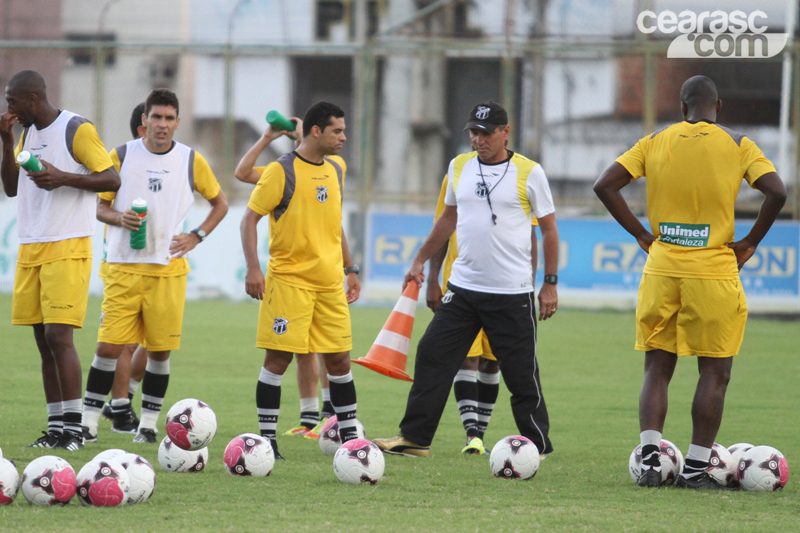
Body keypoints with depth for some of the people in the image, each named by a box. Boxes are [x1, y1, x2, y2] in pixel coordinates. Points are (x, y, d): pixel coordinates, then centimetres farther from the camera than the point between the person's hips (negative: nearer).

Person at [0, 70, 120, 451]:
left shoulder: (76, 130, -8)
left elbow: (112, 180, -9)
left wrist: (64, 178, -21)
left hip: (67, 247, -8)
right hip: (31, 248, 8)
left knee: (58, 334, -14)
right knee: (43, 340, 5)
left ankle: (73, 428, -12)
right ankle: (56, 428, 7)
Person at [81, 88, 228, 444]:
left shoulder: (191, 161, 4)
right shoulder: (121, 157, 2)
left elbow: (220, 204, 16)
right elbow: (100, 206, 9)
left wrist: (196, 237, 3)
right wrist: (119, 218, -13)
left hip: (169, 269, 1)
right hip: (124, 267, -1)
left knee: (160, 350, 3)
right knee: (109, 345, -6)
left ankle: (149, 423, 14)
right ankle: (88, 422, 1)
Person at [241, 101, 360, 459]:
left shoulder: (335, 170, 13)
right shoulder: (282, 171, -8)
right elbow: (250, 218, -7)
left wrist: (349, 269, 21)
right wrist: (253, 268, -17)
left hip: (330, 282, 6)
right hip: (288, 279, -6)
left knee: (339, 359, 6)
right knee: (278, 358, -5)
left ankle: (349, 436, 14)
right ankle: (267, 438, 1)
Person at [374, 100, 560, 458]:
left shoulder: (529, 172, -4)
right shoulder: (459, 167, 9)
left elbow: (549, 229, 1)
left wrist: (550, 283, -2)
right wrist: (420, 260, 22)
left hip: (512, 294, -4)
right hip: (463, 287, 5)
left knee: (521, 373, 0)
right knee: (432, 356, -1)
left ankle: (537, 444, 12)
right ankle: (415, 438, 5)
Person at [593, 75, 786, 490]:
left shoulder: (654, 143, 6)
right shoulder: (737, 145, 0)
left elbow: (605, 185, 0)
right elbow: (776, 192, -12)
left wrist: (642, 236, 5)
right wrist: (750, 243, -1)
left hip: (662, 269, 2)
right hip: (714, 271, -2)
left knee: (657, 369, 10)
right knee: (715, 373, 6)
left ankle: (650, 458, -4)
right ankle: (696, 468, 3)